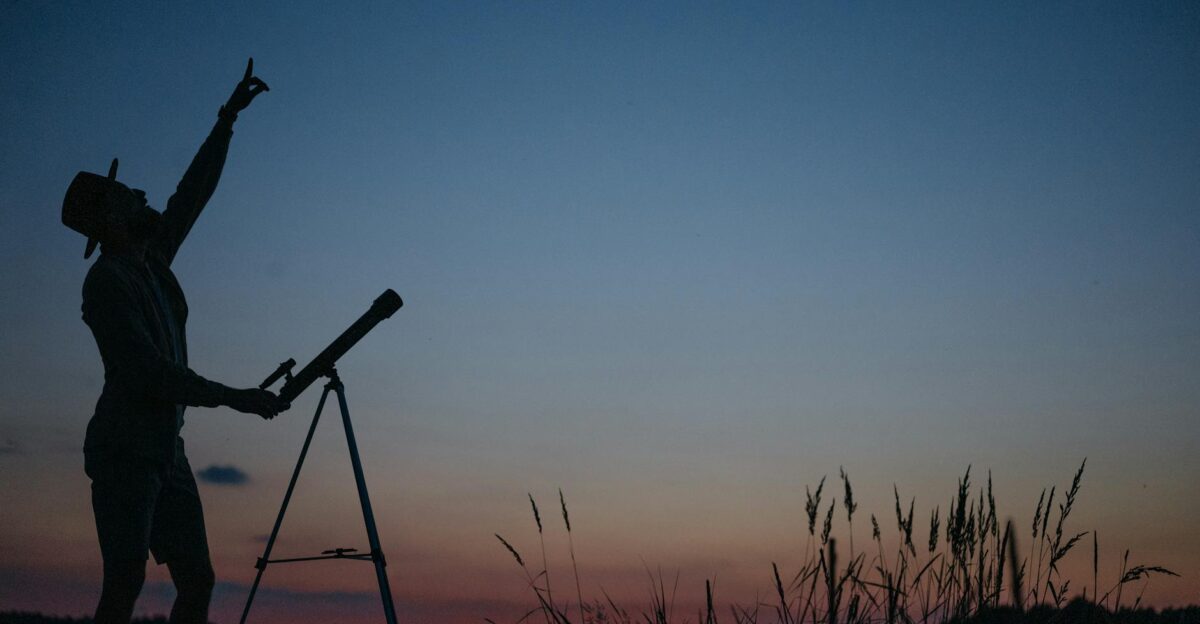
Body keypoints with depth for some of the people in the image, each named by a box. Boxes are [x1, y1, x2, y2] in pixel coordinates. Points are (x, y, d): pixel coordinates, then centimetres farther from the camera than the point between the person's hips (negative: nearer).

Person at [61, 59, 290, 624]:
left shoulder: (151, 262, 15)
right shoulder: (106, 280, -9)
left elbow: (192, 193, 23)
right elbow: (150, 372, -17)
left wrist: (228, 118, 24)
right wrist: (236, 399, -16)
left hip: (167, 452, 8)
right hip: (124, 450, -8)